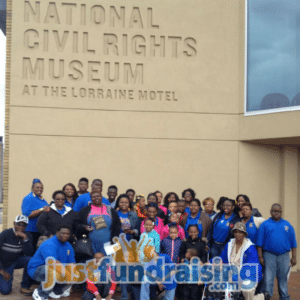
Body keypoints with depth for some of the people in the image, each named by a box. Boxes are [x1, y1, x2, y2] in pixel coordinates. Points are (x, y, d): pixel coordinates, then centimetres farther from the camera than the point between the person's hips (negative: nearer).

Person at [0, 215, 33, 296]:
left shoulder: (27, 235, -7)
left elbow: (29, 254, -19)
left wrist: (25, 238, -30)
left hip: (17, 261, 3)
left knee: (30, 260, -31)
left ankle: (25, 287, -14)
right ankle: (7, 280, 20)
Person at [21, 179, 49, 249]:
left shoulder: (42, 199, 17)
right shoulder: (28, 199, -8)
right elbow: (27, 214, -18)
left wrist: (48, 210, 7)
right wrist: (41, 210, -23)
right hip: (31, 231, -8)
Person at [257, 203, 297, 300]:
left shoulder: (287, 225, 10)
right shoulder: (265, 225, 3)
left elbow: (293, 243, 9)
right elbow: (259, 243, 1)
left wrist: (294, 257, 4)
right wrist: (260, 257, -4)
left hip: (284, 256, 2)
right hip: (269, 255, -2)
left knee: (283, 278, 10)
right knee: (268, 278, -6)